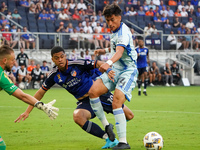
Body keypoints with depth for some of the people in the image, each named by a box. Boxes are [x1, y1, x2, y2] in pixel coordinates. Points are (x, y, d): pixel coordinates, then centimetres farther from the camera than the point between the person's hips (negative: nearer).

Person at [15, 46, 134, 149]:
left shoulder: (77, 64, -14)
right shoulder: (55, 75, -3)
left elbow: (99, 64, -16)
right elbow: (41, 92, 8)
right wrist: (27, 111, 5)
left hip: (100, 93, -2)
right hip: (85, 101, 2)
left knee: (129, 116, -8)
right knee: (78, 117, -34)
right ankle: (109, 139, -26)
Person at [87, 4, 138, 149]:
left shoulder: (123, 32, -18)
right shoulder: (116, 31, 12)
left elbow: (120, 51, -37)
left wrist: (109, 63, -54)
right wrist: (105, 50, 32)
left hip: (128, 71, -9)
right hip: (114, 70, 9)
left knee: (116, 103, -23)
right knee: (93, 91, -9)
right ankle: (106, 125, 3)